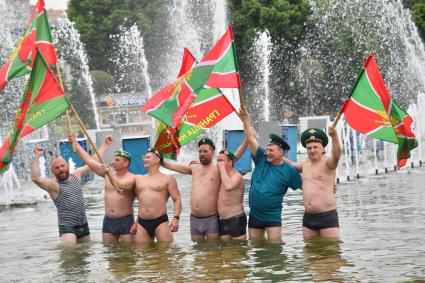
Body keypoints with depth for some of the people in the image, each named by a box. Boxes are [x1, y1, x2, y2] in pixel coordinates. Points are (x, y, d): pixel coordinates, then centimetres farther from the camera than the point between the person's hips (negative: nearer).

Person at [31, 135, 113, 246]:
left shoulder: (76, 175, 7)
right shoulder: (53, 185, -9)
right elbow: (35, 178, -27)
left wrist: (105, 144, 20)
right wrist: (37, 157, -32)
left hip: (83, 225, 6)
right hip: (67, 227, -6)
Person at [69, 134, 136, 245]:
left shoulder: (131, 178, -6)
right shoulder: (108, 173, 9)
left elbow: (121, 186, -27)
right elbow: (89, 160, 10)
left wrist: (109, 173, -35)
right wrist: (75, 143, 10)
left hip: (126, 221, -5)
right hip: (108, 221, 6)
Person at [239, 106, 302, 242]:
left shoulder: (289, 171, -4)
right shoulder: (261, 160, 3)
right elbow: (251, 139, 0)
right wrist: (246, 119, -6)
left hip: (273, 217, -4)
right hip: (254, 215, 4)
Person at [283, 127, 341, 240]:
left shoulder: (327, 163, -5)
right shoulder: (305, 165, 16)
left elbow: (337, 155, -27)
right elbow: (291, 164, 37)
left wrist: (334, 136, -43)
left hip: (327, 215, -7)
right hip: (308, 217, 7)